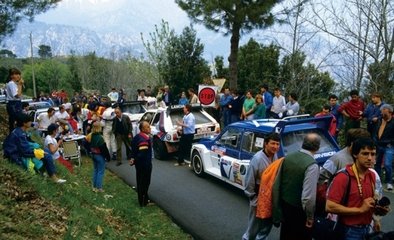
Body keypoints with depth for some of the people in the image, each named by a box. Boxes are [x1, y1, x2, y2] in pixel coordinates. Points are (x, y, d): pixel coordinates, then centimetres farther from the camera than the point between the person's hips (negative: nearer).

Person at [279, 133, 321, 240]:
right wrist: (310, 217, -12)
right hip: (298, 211, -6)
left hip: (284, 205, 6)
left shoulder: (288, 157, -3)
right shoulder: (312, 165, -24)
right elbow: (308, 196, -26)